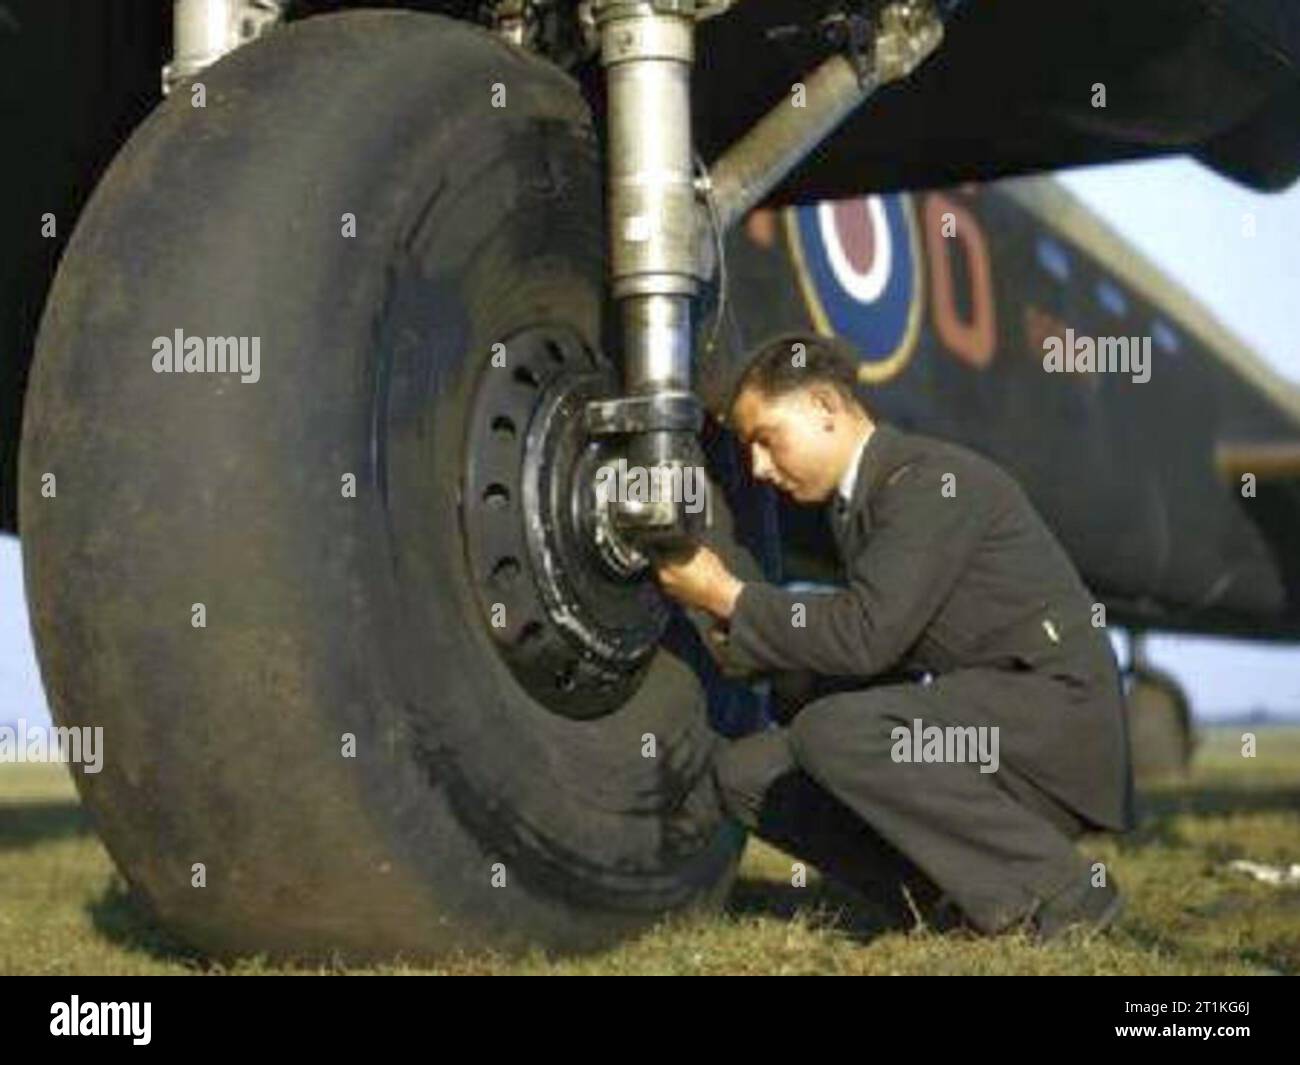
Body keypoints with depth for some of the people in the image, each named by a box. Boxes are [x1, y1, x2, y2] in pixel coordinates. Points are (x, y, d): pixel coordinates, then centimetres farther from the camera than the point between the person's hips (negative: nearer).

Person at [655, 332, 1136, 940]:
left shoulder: (934, 479, -13)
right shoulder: (859, 503, 16)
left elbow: (864, 635, -24)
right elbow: (872, 661, 13)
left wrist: (730, 598, -14)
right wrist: (736, 640, 1)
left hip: (1054, 711, -9)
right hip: (974, 721, 9)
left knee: (832, 733, -31)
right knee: (744, 773, 1)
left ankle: (1058, 891, -15)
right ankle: (974, 889, 1)